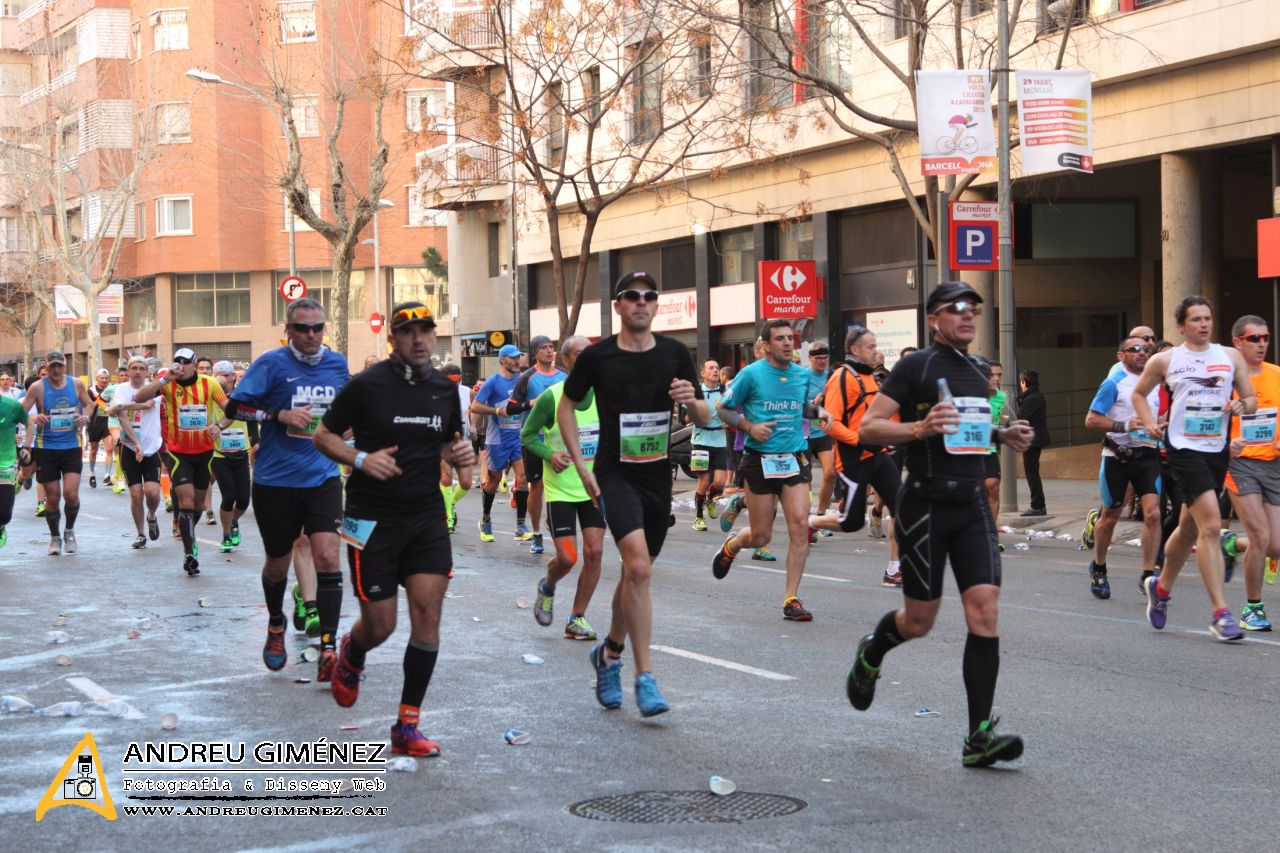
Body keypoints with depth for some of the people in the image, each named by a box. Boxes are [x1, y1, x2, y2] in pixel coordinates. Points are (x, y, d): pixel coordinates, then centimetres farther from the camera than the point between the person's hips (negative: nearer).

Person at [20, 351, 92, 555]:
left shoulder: (77, 384, 0)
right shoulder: (38, 387, -7)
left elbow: (88, 405, 16)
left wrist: (85, 417, -6)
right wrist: (34, 419, -28)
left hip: (71, 448, 1)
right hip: (46, 448, -1)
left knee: (71, 493, -11)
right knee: (52, 497, 4)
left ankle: (69, 531, 16)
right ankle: (55, 537, 25)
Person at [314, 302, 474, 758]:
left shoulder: (445, 389, 6)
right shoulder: (366, 385, -8)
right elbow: (323, 435, -1)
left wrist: (459, 453, -2)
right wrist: (360, 459, -19)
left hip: (427, 516, 4)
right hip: (372, 519, -4)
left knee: (428, 612, -7)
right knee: (380, 624, 0)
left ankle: (408, 726, 2)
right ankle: (351, 656, 40)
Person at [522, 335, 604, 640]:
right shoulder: (551, 397, -13)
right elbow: (527, 434, -3)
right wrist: (550, 454, -19)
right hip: (560, 488, -3)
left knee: (594, 552, -5)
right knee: (566, 558, -8)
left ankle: (577, 619, 11)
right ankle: (547, 588, 29)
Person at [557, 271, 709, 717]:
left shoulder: (674, 354, 2)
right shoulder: (597, 356, -5)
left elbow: (705, 420, 6)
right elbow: (567, 406, 9)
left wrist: (692, 401, -17)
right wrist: (581, 466, 0)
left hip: (658, 476, 4)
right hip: (615, 474, -4)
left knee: (635, 575, 15)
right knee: (638, 567, -21)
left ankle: (610, 654, 38)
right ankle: (645, 678, -16)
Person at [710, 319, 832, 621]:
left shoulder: (803, 374, 7)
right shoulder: (751, 374, -6)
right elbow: (722, 409, 2)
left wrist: (818, 410, 3)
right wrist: (750, 427, -13)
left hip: (796, 458, 3)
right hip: (761, 460, -3)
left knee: (800, 525, -12)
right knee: (760, 536, 2)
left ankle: (791, 599, -3)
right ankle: (730, 547, 40)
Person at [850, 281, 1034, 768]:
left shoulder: (979, 371, 14)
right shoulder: (916, 367, -6)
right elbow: (868, 428, -10)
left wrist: (1004, 435, 10)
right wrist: (920, 427, -25)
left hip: (972, 504, 5)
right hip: (926, 504, -5)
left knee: (985, 611, -9)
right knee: (919, 622, 4)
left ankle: (979, 736, -9)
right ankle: (870, 655, 40)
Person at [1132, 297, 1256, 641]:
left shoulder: (1230, 357, 9)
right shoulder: (1164, 361, 3)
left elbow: (1251, 397, 13)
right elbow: (1138, 394, 16)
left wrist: (1241, 405, -9)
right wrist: (1150, 424, 1)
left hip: (1217, 449, 4)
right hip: (1184, 448, -4)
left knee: (1190, 528, 17)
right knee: (1211, 525, -18)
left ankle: (1161, 587, 41)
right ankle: (1220, 613, -19)